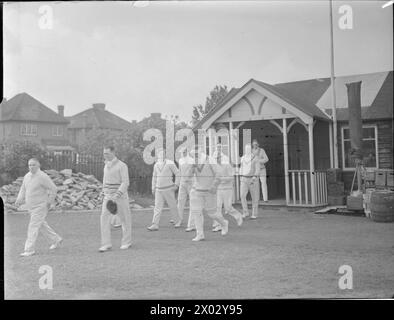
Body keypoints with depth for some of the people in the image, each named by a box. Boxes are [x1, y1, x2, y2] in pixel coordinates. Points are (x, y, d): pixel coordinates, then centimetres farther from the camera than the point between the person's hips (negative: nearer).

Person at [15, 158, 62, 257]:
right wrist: (19, 199, 3)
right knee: (41, 225, 18)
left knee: (33, 226, -9)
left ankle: (30, 249, -3)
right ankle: (56, 240, 34)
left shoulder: (43, 177, -17)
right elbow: (23, 189, 17)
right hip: (31, 206, 8)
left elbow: (53, 189, -14)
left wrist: (50, 202, -11)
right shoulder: (27, 176, 5)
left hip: (41, 206, -8)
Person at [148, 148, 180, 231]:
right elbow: (154, 177, 16)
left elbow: (177, 174, -6)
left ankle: (177, 221, 27)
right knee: (157, 207, -3)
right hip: (159, 190, 4)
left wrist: (176, 185, -10)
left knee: (172, 206, 7)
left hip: (168, 189, -4)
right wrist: (153, 188, 14)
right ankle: (155, 225, -7)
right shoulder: (156, 165, 7)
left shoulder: (170, 163, -10)